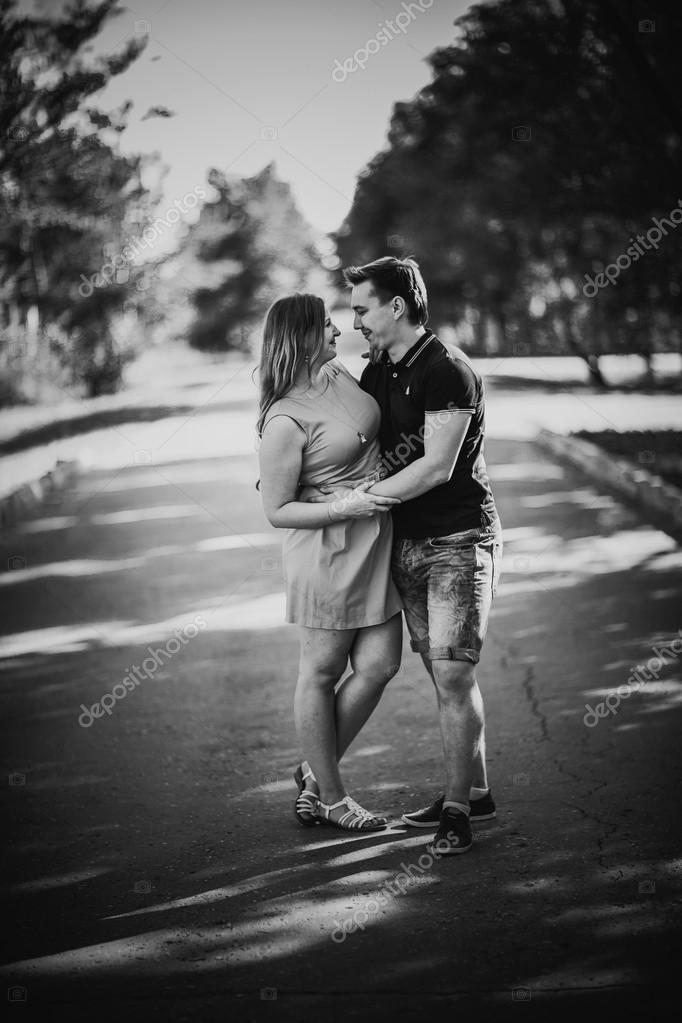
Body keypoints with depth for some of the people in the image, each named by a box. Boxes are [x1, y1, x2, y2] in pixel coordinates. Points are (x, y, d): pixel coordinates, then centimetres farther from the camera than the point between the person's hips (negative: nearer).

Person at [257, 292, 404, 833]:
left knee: (379, 665, 6)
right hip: (328, 551, -8)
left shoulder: (340, 374, 5)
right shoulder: (285, 420, -19)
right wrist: (345, 508, -22)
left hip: (377, 545, 8)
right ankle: (331, 797, 19)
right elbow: (277, 511, -14)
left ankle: (316, 772, 24)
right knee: (322, 671, 6)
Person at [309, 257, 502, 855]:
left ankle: (457, 809, -2)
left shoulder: (448, 372, -15)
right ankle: (475, 792, 20)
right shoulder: (378, 372, 11)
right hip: (407, 542, 8)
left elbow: (436, 467, -20)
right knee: (444, 677, 10)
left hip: (459, 540, -8)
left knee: (454, 674, -10)